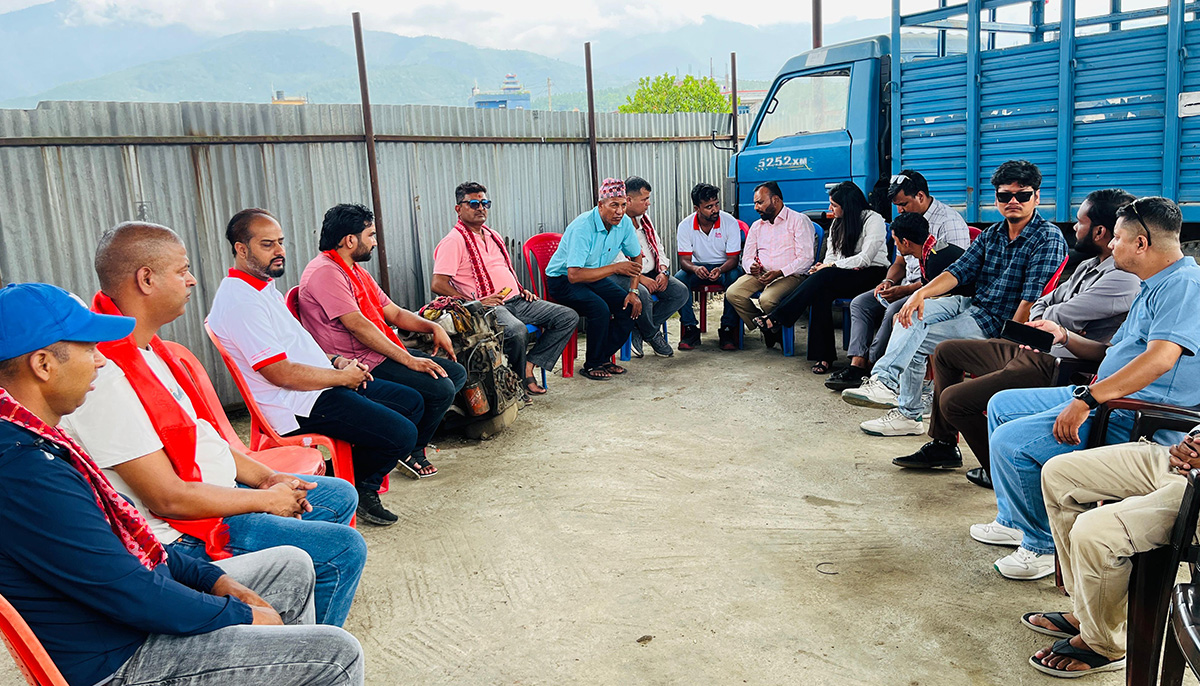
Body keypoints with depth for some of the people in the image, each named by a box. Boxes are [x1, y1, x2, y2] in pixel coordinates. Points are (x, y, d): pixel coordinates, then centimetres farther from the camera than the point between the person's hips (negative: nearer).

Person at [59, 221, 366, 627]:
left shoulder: (145, 345, 5)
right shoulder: (105, 375, -28)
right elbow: (169, 498, -26)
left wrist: (264, 477, 3)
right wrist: (265, 500, -14)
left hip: (218, 492, 11)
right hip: (181, 537, -10)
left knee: (339, 497, 18)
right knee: (344, 549, -13)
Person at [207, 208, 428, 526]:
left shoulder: (264, 286, 15)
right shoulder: (241, 301, -19)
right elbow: (281, 373, -24)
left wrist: (335, 360, 7)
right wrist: (342, 377, -12)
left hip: (326, 384, 11)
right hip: (298, 405, -11)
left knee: (412, 402, 13)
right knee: (402, 434, -20)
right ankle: (359, 488, 7)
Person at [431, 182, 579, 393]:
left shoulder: (493, 236, 21)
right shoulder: (453, 241, -5)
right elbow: (437, 285, -13)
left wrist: (522, 290, 13)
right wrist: (474, 302, -18)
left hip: (516, 300, 9)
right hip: (489, 306, -8)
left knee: (569, 317, -4)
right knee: (517, 330, -39)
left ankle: (529, 366, -9)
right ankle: (521, 379, -11)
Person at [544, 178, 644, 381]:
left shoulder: (624, 223, -9)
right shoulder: (582, 227, -30)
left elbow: (636, 257, 7)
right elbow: (574, 275, -36)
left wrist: (633, 291, -7)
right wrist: (615, 267, -36)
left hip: (595, 277, 7)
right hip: (563, 280, -7)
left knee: (631, 306, -12)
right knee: (600, 308, -31)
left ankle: (603, 357, 4)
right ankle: (592, 365, -10)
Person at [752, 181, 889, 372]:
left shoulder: (873, 220, -6)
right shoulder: (837, 223, 16)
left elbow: (865, 259, -15)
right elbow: (831, 256, 13)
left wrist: (831, 266, -13)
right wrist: (823, 266, -10)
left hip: (871, 274, -6)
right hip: (842, 277, 6)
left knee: (823, 278, -32)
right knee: (821, 292, -30)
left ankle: (777, 318, -27)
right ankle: (824, 356, -31)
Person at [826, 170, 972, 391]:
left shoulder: (949, 222, -14)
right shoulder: (908, 218, 14)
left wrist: (905, 290, -23)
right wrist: (889, 281, 0)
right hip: (907, 287, 9)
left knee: (894, 310, -33)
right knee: (860, 303, -7)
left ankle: (869, 367, -21)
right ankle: (856, 365, -20)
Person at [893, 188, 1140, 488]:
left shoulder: (1124, 279, -20)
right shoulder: (1089, 266, 14)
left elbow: (1059, 316, -21)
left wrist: (1044, 319, 2)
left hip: (1057, 369, -11)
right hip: (1034, 351, 11)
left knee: (953, 400, -19)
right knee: (945, 352, 18)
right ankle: (943, 445, 24)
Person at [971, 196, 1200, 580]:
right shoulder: (1154, 287, 21)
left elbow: (1161, 357, -30)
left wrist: (1087, 399, -34)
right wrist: (1064, 337, 11)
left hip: (1136, 420, -11)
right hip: (1105, 401, 11)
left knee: (1011, 443, -23)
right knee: (1002, 405, 15)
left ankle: (1043, 544, -1)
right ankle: (1013, 520, 21)